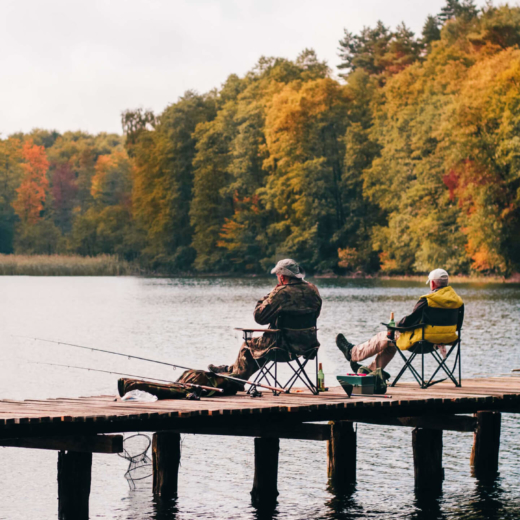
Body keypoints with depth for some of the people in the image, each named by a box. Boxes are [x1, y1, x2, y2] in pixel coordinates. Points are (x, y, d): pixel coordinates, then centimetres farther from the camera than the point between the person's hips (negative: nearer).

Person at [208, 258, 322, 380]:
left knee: (248, 345, 19)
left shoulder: (280, 293, -20)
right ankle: (233, 370, 48)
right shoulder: (313, 289, 0)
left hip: (286, 345, -7)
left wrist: (270, 295, -2)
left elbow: (259, 317, -13)